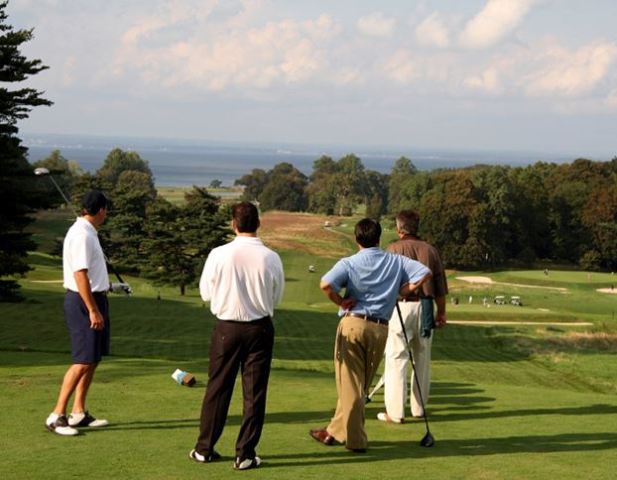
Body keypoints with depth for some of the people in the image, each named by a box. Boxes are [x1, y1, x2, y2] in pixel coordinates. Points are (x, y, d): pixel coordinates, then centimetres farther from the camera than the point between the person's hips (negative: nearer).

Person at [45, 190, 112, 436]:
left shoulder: (87, 232, 12)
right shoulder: (82, 234, -17)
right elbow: (80, 274, -22)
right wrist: (93, 310, -23)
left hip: (94, 299, 10)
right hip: (84, 302, -10)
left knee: (93, 359, 12)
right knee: (83, 361, -10)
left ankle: (79, 413, 19)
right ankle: (57, 416, -7)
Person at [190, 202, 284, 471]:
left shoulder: (219, 255, -11)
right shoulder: (271, 259, -10)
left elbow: (205, 292, 1)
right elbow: (277, 297, 3)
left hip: (227, 327, 0)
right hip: (260, 328, 0)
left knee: (218, 388, 12)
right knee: (254, 392, 7)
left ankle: (205, 449, 21)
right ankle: (245, 454, 10)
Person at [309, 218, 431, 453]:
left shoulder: (349, 263, -4)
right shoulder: (396, 261, 6)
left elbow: (325, 284, -20)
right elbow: (425, 273, 2)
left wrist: (341, 301, -4)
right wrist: (401, 291, 6)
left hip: (353, 323, -3)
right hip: (380, 328, 3)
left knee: (350, 383, 3)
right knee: (359, 384, 14)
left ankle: (355, 440, 6)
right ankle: (337, 431, 22)